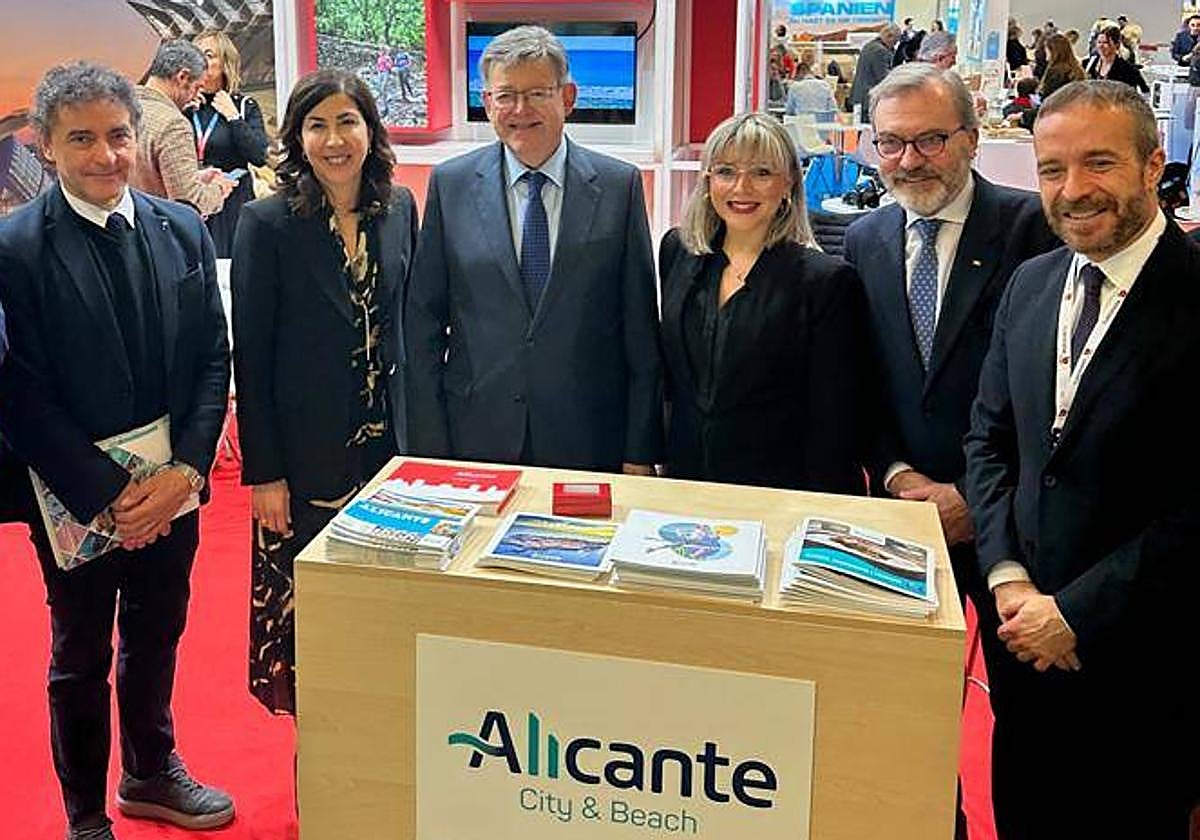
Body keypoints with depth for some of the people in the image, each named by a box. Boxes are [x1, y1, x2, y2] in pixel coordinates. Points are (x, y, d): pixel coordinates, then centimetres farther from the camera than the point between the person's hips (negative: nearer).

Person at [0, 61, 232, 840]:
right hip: (76, 500, -4)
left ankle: (151, 773, 45)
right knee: (82, 659, 14)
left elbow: (214, 357, 1)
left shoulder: (183, 229, 0)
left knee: (156, 639, 21)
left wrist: (184, 470, -10)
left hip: (171, 488, 4)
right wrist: (106, 492, -17)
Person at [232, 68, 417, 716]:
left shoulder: (400, 208, 3)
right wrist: (262, 472, -9)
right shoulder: (267, 224, -10)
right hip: (308, 454, -4)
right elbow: (250, 359, -8)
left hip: (389, 441, 4)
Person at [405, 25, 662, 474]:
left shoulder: (620, 185, -1)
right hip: (476, 437, 1)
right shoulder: (450, 184, 1)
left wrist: (641, 453, -2)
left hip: (589, 443, 0)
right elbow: (423, 321, 2)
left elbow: (640, 328, 0)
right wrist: (430, 450, -1)